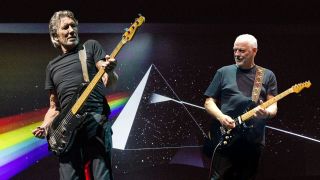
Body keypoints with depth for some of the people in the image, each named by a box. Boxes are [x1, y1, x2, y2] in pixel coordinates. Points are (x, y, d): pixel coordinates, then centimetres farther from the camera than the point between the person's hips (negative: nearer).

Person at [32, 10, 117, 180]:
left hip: (96, 119, -3)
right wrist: (44, 126, 5)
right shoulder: (52, 66, 22)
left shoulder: (91, 46, 12)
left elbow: (108, 82, 0)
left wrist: (109, 71, -23)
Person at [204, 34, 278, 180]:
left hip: (254, 142, 1)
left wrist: (267, 112, -19)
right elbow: (209, 102, 8)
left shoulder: (268, 76, 10)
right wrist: (221, 117, -12)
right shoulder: (223, 72, 8)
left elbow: (273, 105, 5)